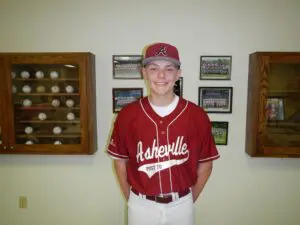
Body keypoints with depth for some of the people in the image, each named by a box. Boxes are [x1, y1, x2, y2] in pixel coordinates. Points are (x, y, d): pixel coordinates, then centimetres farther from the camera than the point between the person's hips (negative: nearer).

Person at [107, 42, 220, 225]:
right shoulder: (127, 115, -11)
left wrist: (189, 200, 2)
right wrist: (132, 200, 3)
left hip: (181, 205, 1)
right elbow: (120, 161, 0)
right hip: (141, 206, 0)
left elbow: (205, 164, -1)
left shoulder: (197, 115, -11)